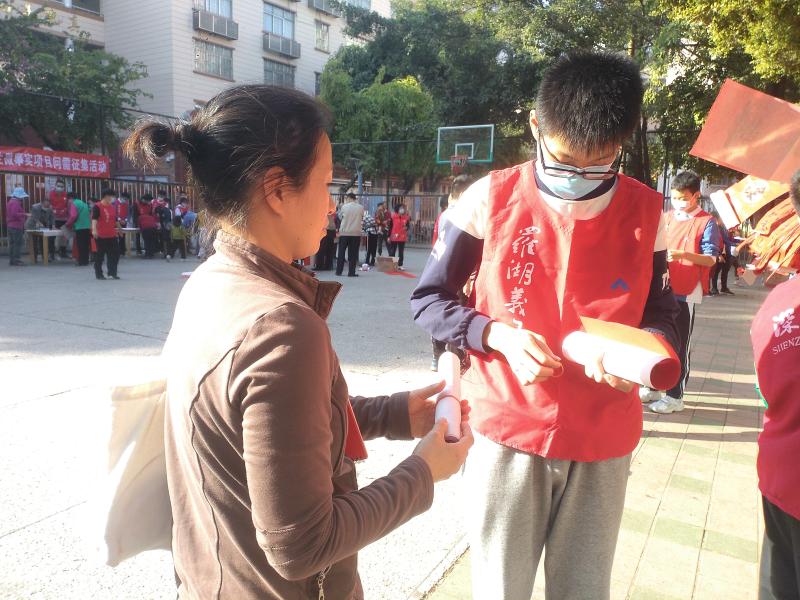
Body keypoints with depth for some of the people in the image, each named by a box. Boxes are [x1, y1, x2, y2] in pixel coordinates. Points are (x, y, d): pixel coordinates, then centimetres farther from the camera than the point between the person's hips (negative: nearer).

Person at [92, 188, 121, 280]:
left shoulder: (113, 207, 12)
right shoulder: (97, 207, -9)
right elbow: (94, 219, -22)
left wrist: (119, 228, 34)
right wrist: (94, 229, -36)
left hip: (112, 235, 7)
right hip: (101, 236, -6)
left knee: (115, 254, 4)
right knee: (100, 255, 2)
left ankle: (112, 272, 14)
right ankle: (99, 274, 12)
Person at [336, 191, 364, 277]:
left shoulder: (344, 207, -6)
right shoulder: (361, 207, -2)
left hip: (344, 232, 0)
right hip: (356, 233, 1)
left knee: (341, 252, 10)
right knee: (353, 253, 4)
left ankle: (339, 271, 12)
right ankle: (351, 272, 2)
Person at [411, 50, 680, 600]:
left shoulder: (647, 212, -3)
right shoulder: (491, 199, -9)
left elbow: (661, 316, 7)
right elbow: (428, 301, -3)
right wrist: (499, 334, -20)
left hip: (604, 442, 2)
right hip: (507, 431, -1)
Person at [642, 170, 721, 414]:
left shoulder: (707, 222, -4)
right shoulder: (667, 217, 10)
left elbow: (710, 259, -10)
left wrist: (683, 255, -26)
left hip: (686, 293, -5)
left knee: (680, 345, 1)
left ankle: (675, 396, 11)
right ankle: (653, 387, 26)